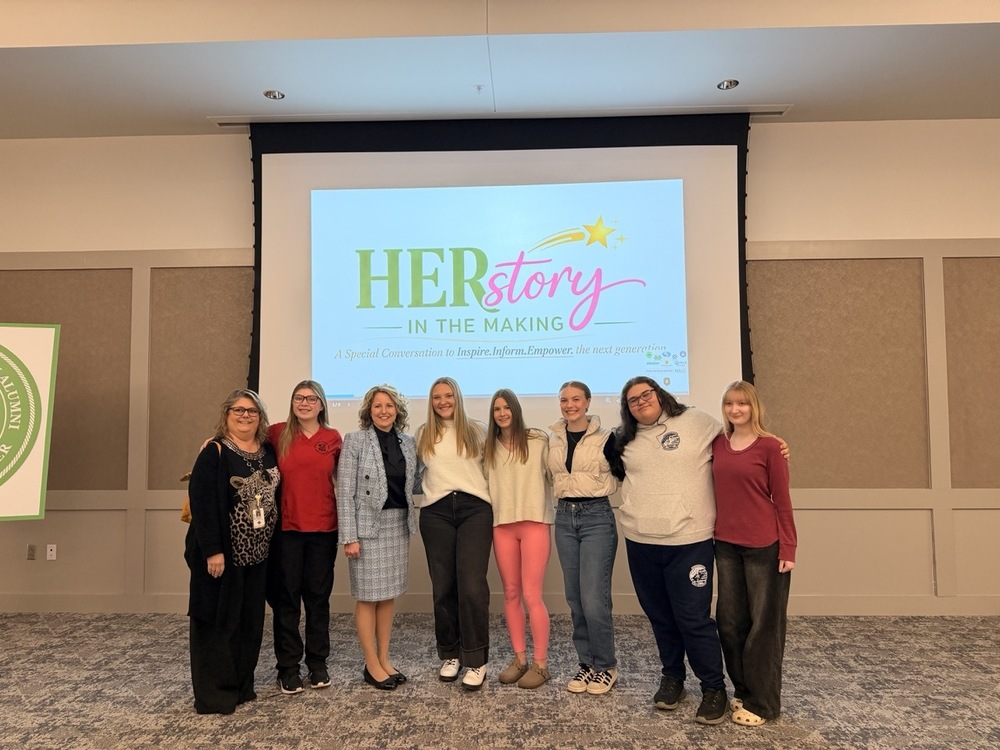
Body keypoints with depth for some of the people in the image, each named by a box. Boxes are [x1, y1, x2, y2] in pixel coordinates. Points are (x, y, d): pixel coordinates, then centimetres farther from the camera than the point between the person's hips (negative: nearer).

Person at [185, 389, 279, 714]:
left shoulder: (268, 452, 7)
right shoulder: (214, 452, -10)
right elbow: (201, 502, -17)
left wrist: (272, 543, 9)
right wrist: (212, 550, -21)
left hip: (258, 552, 6)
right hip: (223, 552, -6)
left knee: (250, 620, 14)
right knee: (219, 620, 4)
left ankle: (242, 685, 28)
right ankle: (213, 694, 17)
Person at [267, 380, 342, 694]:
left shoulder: (333, 438, 2)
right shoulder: (278, 434, 0)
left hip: (323, 528, 1)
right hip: (287, 528, -1)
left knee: (318, 596, 11)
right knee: (286, 597, 6)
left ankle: (318, 663, 25)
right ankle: (288, 667, 19)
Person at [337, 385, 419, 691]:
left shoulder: (408, 442, 8)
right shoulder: (355, 440, -6)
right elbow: (345, 492, -10)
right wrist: (349, 536, -14)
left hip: (399, 525, 5)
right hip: (369, 525, -5)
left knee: (389, 594, 12)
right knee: (368, 596, 2)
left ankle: (384, 658, 24)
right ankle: (372, 664, 15)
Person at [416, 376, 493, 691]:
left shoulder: (477, 430, 7)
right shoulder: (423, 435, 12)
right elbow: (416, 470, 23)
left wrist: (495, 499, 5)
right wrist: (430, 485, 8)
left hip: (475, 509, -2)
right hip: (436, 512, 2)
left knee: (472, 586, -9)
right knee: (443, 586, 7)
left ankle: (476, 660, 4)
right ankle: (450, 654, 23)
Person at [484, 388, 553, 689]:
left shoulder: (539, 440, -1)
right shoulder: (489, 447, 12)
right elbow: (485, 481, 17)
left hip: (535, 521, -4)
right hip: (501, 524, 4)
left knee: (531, 595, -4)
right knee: (511, 594, 10)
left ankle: (540, 664, 10)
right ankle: (519, 659, 23)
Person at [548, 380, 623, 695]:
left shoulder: (605, 438, -5)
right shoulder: (553, 440, 9)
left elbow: (622, 476, -1)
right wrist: (562, 505, 13)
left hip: (597, 518, -5)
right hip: (564, 518, 5)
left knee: (594, 599, -7)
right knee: (574, 598, 9)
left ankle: (606, 666, 12)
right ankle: (586, 663, 23)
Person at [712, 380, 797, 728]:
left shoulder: (770, 446, -8)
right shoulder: (717, 444, 6)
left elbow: (782, 500, -7)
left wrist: (788, 548, -9)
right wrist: (710, 534, 6)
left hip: (763, 545, -5)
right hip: (726, 544, 5)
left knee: (764, 623, 7)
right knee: (729, 620, 12)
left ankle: (763, 702, 20)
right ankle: (742, 691, 30)